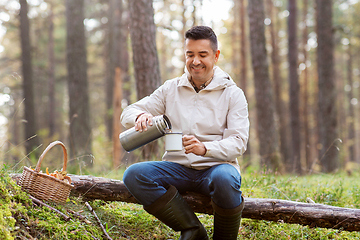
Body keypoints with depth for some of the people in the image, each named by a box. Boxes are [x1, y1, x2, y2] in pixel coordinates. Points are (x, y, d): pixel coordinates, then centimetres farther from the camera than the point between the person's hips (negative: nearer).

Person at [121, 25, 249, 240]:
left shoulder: (232, 94, 3)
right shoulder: (171, 89, 11)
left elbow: (238, 142, -7)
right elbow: (128, 113, 9)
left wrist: (204, 148, -28)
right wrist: (140, 116, -17)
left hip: (215, 166, -3)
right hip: (178, 168, 3)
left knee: (225, 178, -39)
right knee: (134, 175, -24)